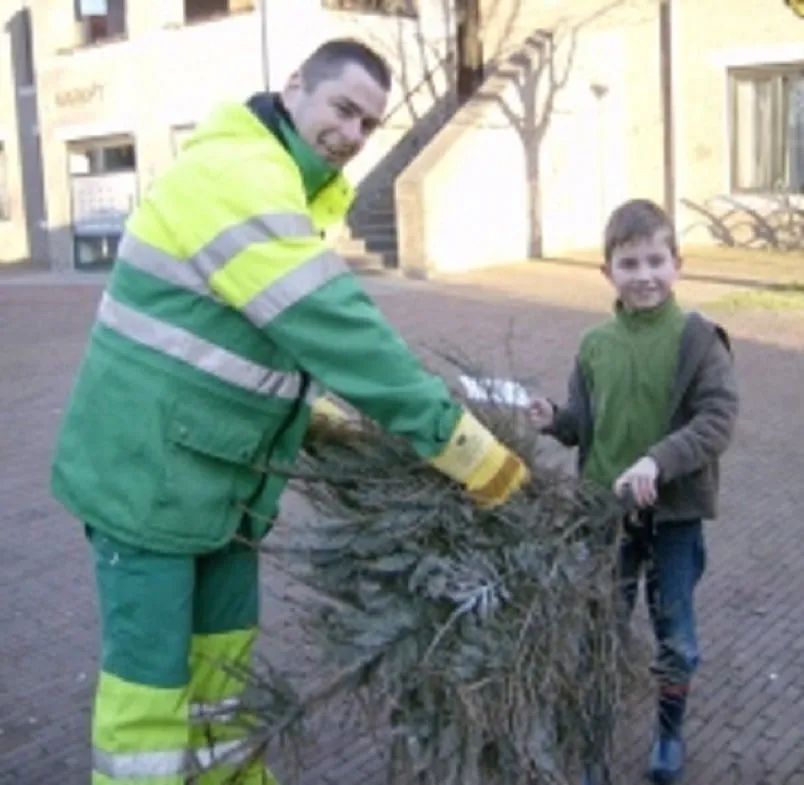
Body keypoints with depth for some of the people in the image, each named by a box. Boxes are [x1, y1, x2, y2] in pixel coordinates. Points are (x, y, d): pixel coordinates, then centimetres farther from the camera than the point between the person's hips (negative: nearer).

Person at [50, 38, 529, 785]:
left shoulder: (281, 185, 12)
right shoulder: (233, 175, -22)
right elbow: (334, 325, -29)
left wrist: (316, 405, 5)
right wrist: (456, 439, -26)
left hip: (217, 466, 10)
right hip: (149, 465, -9)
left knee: (224, 646, 18)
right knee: (152, 666, 0)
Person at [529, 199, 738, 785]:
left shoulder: (698, 338, -12)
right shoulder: (595, 345, 0)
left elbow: (718, 421, -18)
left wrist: (659, 461, -30)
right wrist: (554, 419, -13)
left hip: (675, 511, -2)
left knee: (676, 635, 14)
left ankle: (670, 732, 38)